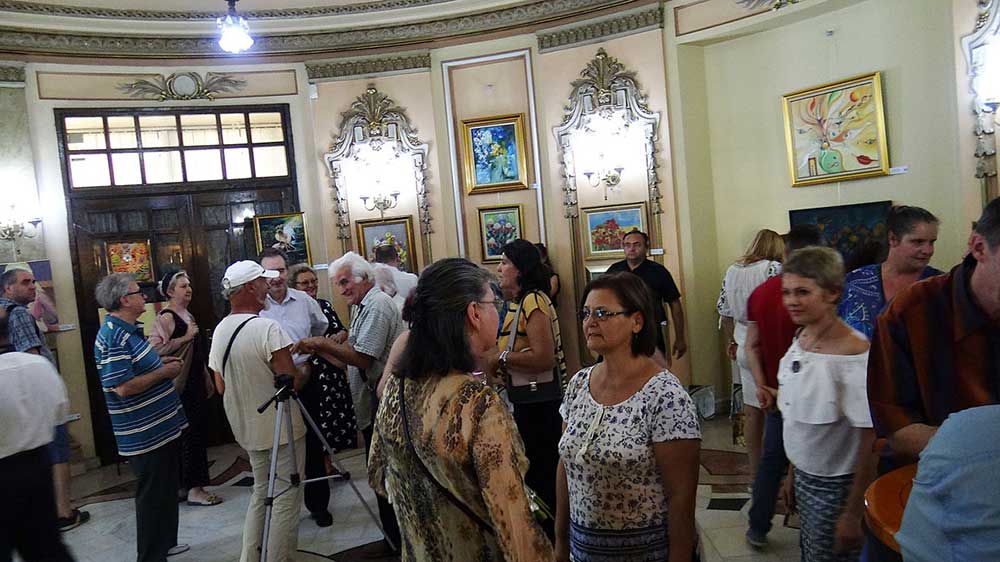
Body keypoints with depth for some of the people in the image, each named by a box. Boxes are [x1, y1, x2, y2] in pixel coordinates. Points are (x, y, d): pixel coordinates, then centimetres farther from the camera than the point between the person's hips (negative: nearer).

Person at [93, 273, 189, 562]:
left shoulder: (127, 330, 10)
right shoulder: (113, 337, -22)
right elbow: (123, 387, -28)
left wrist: (161, 362, 8)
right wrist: (164, 372, -18)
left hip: (161, 427, 10)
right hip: (146, 434, -10)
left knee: (167, 491, 22)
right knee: (153, 496, 3)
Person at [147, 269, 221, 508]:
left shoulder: (186, 315, 15)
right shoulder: (166, 317, -13)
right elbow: (156, 347, -28)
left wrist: (207, 380, 24)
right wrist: (186, 337, -21)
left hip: (195, 382, 9)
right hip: (182, 385, -9)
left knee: (198, 431, 13)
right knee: (190, 433, -4)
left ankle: (192, 484, 24)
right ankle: (193, 488, 4)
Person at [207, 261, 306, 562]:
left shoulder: (219, 330, 3)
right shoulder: (267, 328, -21)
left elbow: (221, 387, 9)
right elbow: (292, 382, -21)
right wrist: (305, 371, -2)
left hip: (247, 428, 8)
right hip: (280, 426, -8)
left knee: (261, 491, 21)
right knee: (286, 497, 3)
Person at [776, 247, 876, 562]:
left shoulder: (854, 355, -23)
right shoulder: (800, 339, 0)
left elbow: (871, 441, -20)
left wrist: (853, 515, -16)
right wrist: (793, 473, 14)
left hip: (837, 488, -7)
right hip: (805, 477, 7)